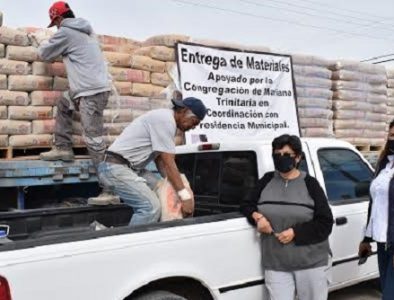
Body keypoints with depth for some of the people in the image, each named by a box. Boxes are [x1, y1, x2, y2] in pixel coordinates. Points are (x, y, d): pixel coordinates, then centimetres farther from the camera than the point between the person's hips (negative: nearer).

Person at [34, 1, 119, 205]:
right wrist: (60, 51, 34)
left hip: (92, 91, -10)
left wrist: (42, 45, 28)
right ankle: (63, 148, 29)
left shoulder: (65, 32, -4)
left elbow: (45, 54, 8)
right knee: (63, 104, 29)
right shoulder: (85, 30, 20)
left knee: (94, 140, -12)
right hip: (94, 87, 10)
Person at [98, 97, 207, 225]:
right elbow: (168, 163, -20)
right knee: (151, 207, -20)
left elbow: (160, 159, 13)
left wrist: (171, 183, 3)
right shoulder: (165, 120, -17)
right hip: (116, 167, -11)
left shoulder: (165, 118, 14)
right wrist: (185, 196, -19)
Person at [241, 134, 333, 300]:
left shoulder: (309, 184, -3)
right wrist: (257, 216, -9)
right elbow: (246, 205, 14)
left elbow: (325, 223, -6)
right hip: (275, 264, 2)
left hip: (311, 262, -1)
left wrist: (295, 232, -17)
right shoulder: (266, 181, 6)